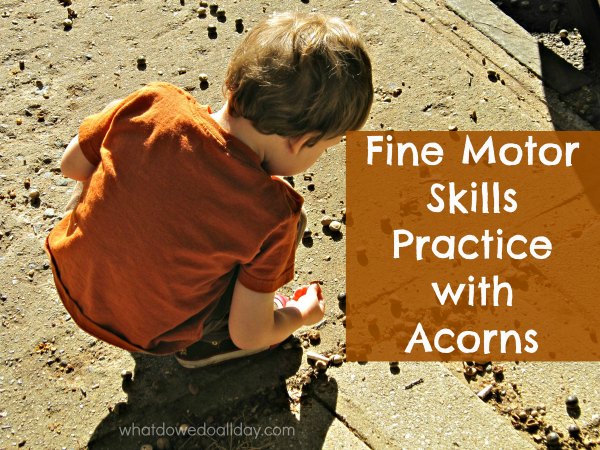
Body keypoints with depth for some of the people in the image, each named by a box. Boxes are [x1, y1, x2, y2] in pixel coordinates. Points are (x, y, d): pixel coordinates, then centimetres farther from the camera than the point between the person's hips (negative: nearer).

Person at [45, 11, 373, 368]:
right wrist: (301, 314, 6)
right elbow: (248, 335, -16)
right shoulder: (272, 214, -29)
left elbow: (72, 165, -3)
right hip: (147, 336, -4)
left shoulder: (153, 103, -21)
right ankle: (205, 343, 16)